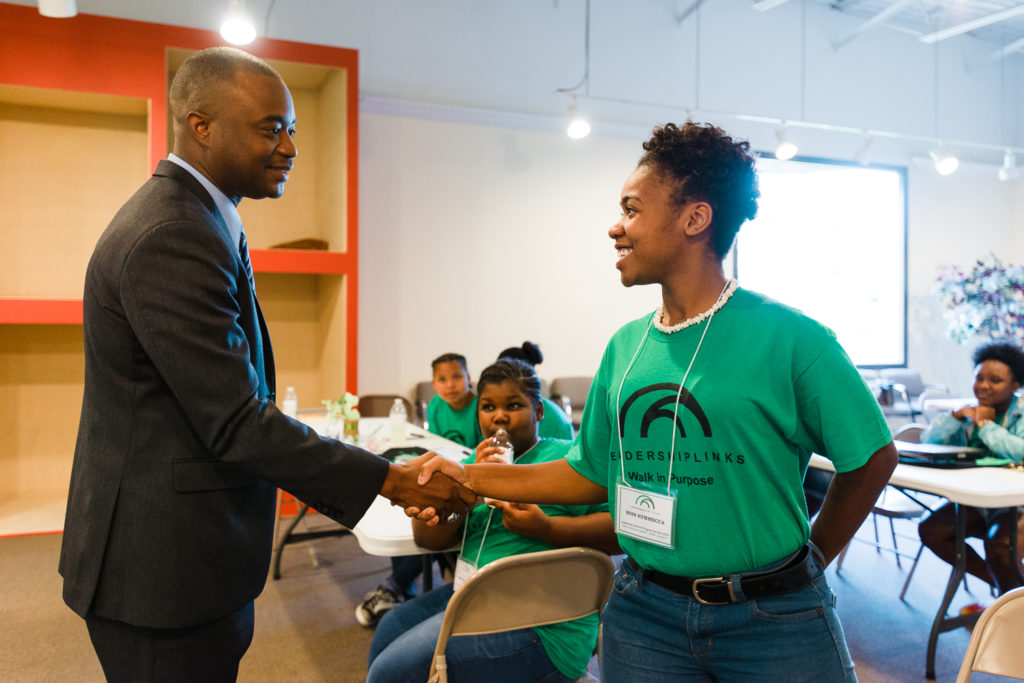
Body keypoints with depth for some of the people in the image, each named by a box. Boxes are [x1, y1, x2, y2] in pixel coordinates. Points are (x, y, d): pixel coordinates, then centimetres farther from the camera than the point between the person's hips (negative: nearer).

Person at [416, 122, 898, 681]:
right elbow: (591, 473, 7)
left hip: (773, 620, -4)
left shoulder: (788, 337, -13)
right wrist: (471, 478, 4)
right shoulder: (625, 347, 1)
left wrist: (811, 558, 1)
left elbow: (872, 457, -4)